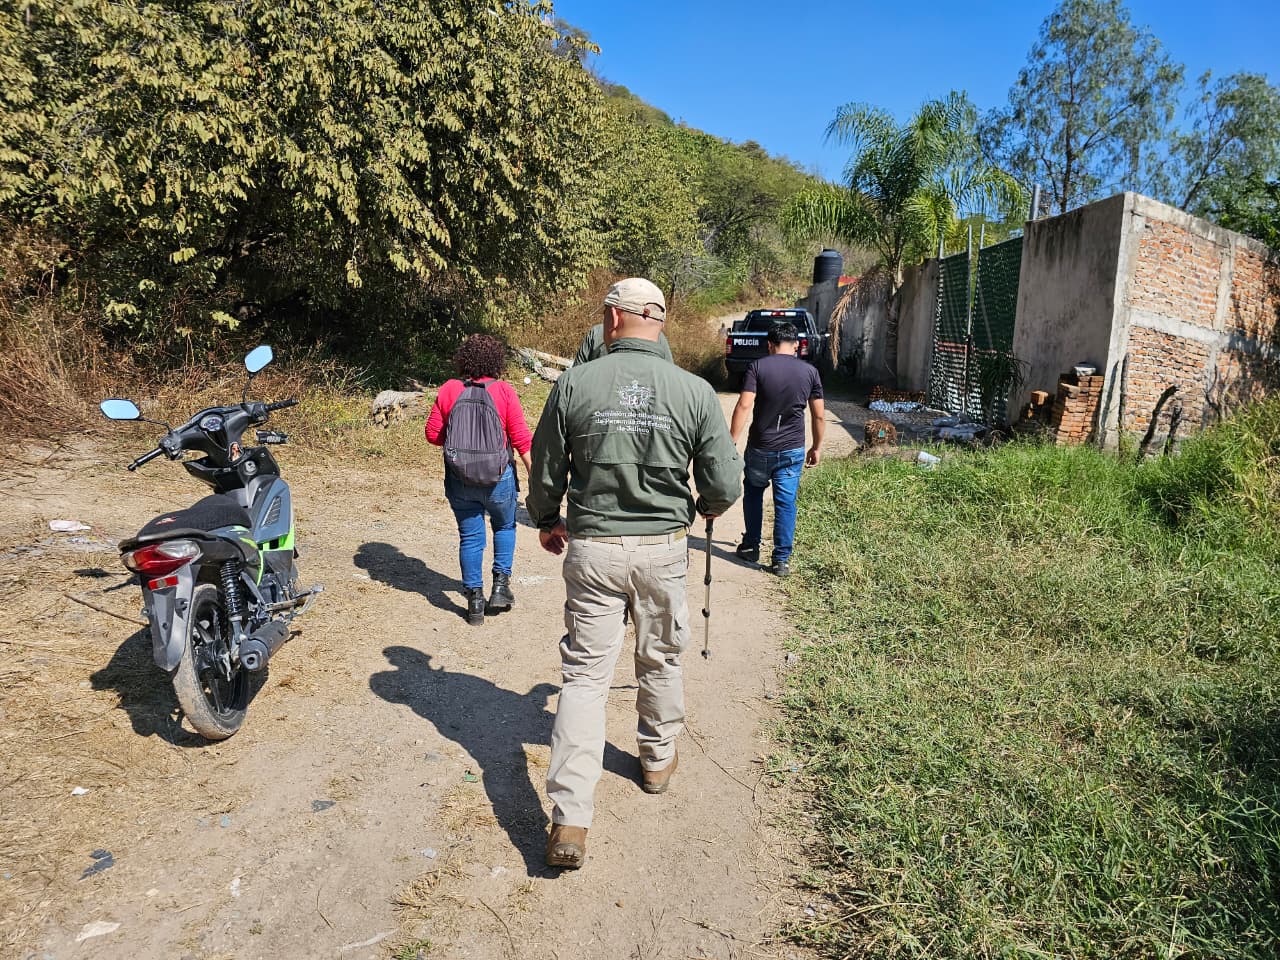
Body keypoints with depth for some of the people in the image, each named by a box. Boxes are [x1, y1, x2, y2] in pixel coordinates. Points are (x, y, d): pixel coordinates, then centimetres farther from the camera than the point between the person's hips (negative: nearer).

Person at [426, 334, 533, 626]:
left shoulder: (448, 390, -2)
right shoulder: (504, 391, -9)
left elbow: (433, 433, -1)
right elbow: (521, 438, -10)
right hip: (498, 478, -1)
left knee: (470, 537, 11)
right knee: (505, 527, 23)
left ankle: (475, 601, 15)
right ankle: (501, 585, 16)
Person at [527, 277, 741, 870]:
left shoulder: (574, 384, -8)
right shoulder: (695, 392, -8)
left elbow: (545, 474, 0)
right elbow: (725, 486, -5)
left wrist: (546, 521, 21)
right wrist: (707, 506, 20)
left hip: (590, 549, -1)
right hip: (663, 550, 1)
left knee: (585, 675, 6)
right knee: (660, 662, 22)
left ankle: (569, 820, 4)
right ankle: (658, 760, 45)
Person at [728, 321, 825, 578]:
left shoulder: (758, 367, -7)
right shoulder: (809, 372, 1)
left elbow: (744, 405, -16)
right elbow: (818, 415, 3)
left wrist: (731, 442, -14)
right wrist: (817, 447, 15)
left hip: (759, 448, -1)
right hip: (792, 450, 1)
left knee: (753, 493, 20)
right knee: (786, 503, 5)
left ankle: (751, 547, 29)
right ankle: (782, 560, 8)